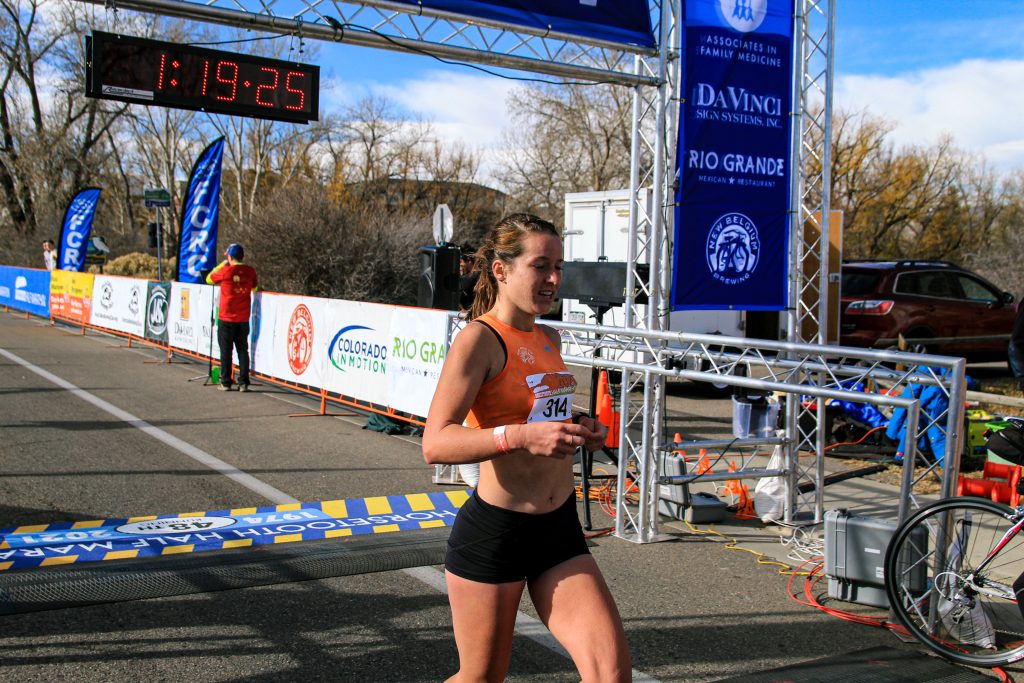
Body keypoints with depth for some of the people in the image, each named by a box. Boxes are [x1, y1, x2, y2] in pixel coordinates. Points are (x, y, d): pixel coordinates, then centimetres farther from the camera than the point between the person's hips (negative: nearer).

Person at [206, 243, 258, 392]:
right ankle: (243, 383, 6)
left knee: (226, 350, 5)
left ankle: (226, 382, 7)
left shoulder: (225, 271, -11)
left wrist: (222, 264, 14)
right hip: (244, 319, 3)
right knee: (243, 350, 8)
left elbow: (209, 279, 7)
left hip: (226, 319, -3)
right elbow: (254, 286, 17)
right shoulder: (250, 271, -1)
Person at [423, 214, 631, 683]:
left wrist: (579, 430, 6)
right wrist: (521, 436, -37)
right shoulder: (479, 339, -14)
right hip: (493, 533, -6)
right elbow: (435, 444, -24)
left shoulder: (549, 340, 9)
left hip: (559, 529, 7)